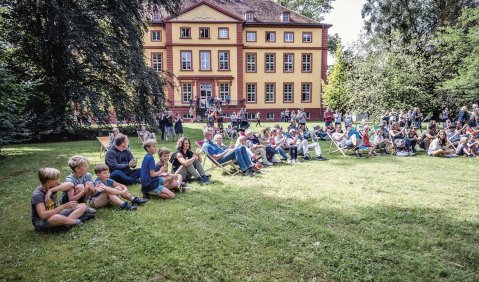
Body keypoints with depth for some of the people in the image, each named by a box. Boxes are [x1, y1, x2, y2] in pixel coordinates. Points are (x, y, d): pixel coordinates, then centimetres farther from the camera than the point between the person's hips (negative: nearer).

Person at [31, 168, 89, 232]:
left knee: (83, 206, -2)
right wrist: (64, 206, -33)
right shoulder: (37, 194, -22)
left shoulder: (53, 188, -3)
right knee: (56, 217, -44)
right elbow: (43, 215, -32)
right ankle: (77, 221, -16)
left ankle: (65, 222, -24)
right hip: (41, 222, -7)